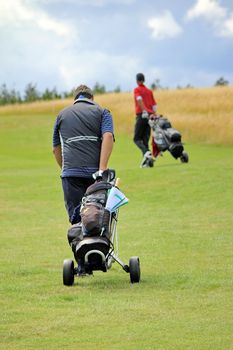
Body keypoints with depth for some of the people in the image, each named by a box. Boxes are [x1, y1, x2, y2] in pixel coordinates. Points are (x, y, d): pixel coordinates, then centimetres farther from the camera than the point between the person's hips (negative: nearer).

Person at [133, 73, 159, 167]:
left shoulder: (137, 90, 1)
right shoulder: (149, 91, 20)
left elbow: (139, 99, -18)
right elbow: (154, 104, 14)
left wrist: (144, 111, -26)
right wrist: (153, 114, 9)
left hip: (141, 116, -6)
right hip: (150, 116, 6)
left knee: (137, 138, -2)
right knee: (145, 140, 7)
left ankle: (146, 153, -27)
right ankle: (147, 161, -3)